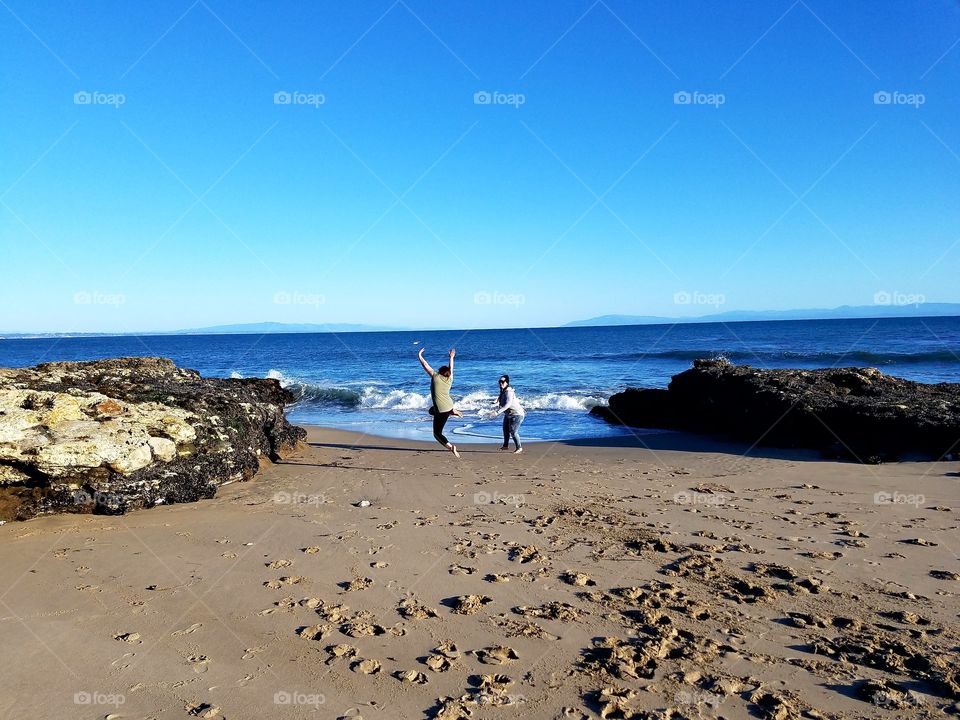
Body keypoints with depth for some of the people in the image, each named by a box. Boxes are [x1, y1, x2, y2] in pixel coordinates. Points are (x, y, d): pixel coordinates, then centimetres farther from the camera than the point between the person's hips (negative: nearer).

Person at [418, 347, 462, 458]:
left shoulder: (435, 376, -4)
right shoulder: (449, 379, 8)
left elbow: (426, 365, 4)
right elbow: (450, 368, 26)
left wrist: (419, 356, 18)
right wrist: (451, 357, 41)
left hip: (441, 410, -6)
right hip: (449, 406, 6)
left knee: (437, 433, 2)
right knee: (432, 410, 36)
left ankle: (451, 447, -19)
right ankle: (454, 411, 23)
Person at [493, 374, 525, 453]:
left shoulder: (509, 392, -27)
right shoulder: (503, 391, 2)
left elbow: (508, 404, -39)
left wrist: (498, 412, -43)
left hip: (516, 414, -10)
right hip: (508, 414, 11)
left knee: (513, 432, -11)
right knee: (505, 429, 22)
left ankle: (519, 448, 6)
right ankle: (505, 445, 40)